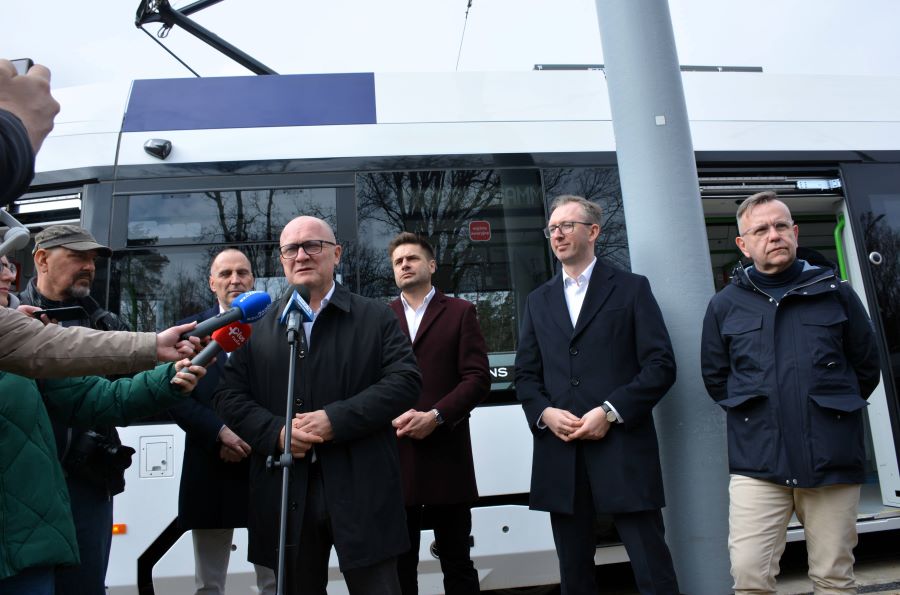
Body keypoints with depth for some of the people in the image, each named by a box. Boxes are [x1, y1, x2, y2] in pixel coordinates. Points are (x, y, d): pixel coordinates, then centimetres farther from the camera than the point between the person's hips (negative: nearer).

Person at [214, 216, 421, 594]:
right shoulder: (258, 328, 10)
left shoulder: (376, 318, 4)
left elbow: (405, 381, -7)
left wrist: (336, 420, -17)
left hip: (361, 490, -2)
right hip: (286, 493, 3)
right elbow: (229, 395, 7)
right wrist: (276, 432, -12)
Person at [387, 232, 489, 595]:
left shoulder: (460, 312, 7)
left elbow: (478, 378, -2)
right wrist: (391, 417, -11)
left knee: (457, 563, 10)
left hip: (446, 456, -1)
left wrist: (435, 416, -14)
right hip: (393, 458, 2)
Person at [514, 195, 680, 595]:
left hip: (623, 449, -3)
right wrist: (544, 413, -6)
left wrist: (611, 412, -12)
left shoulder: (632, 288, 6)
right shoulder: (538, 301, 17)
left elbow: (661, 365, -2)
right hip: (561, 456, 4)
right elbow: (525, 374, 14)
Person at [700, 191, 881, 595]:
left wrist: (832, 411, 14)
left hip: (833, 459, 1)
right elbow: (715, 378, 12)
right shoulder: (725, 306, 5)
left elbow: (866, 367, 13)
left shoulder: (834, 292, 6)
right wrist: (753, 413, 8)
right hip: (757, 462, 0)